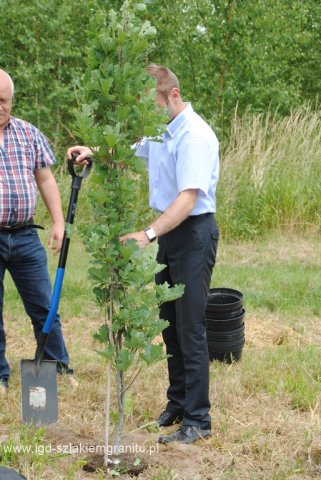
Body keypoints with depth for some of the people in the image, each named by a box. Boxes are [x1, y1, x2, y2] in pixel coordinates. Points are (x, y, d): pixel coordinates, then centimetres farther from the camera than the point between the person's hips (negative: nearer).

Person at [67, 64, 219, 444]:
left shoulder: (194, 135, -20)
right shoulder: (159, 130, 9)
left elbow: (188, 199, -29)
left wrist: (148, 234, -39)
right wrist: (93, 153, 6)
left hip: (194, 233, -9)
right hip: (169, 233, 9)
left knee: (190, 328, -6)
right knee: (169, 323, 15)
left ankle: (198, 420, 2)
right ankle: (177, 403, 28)